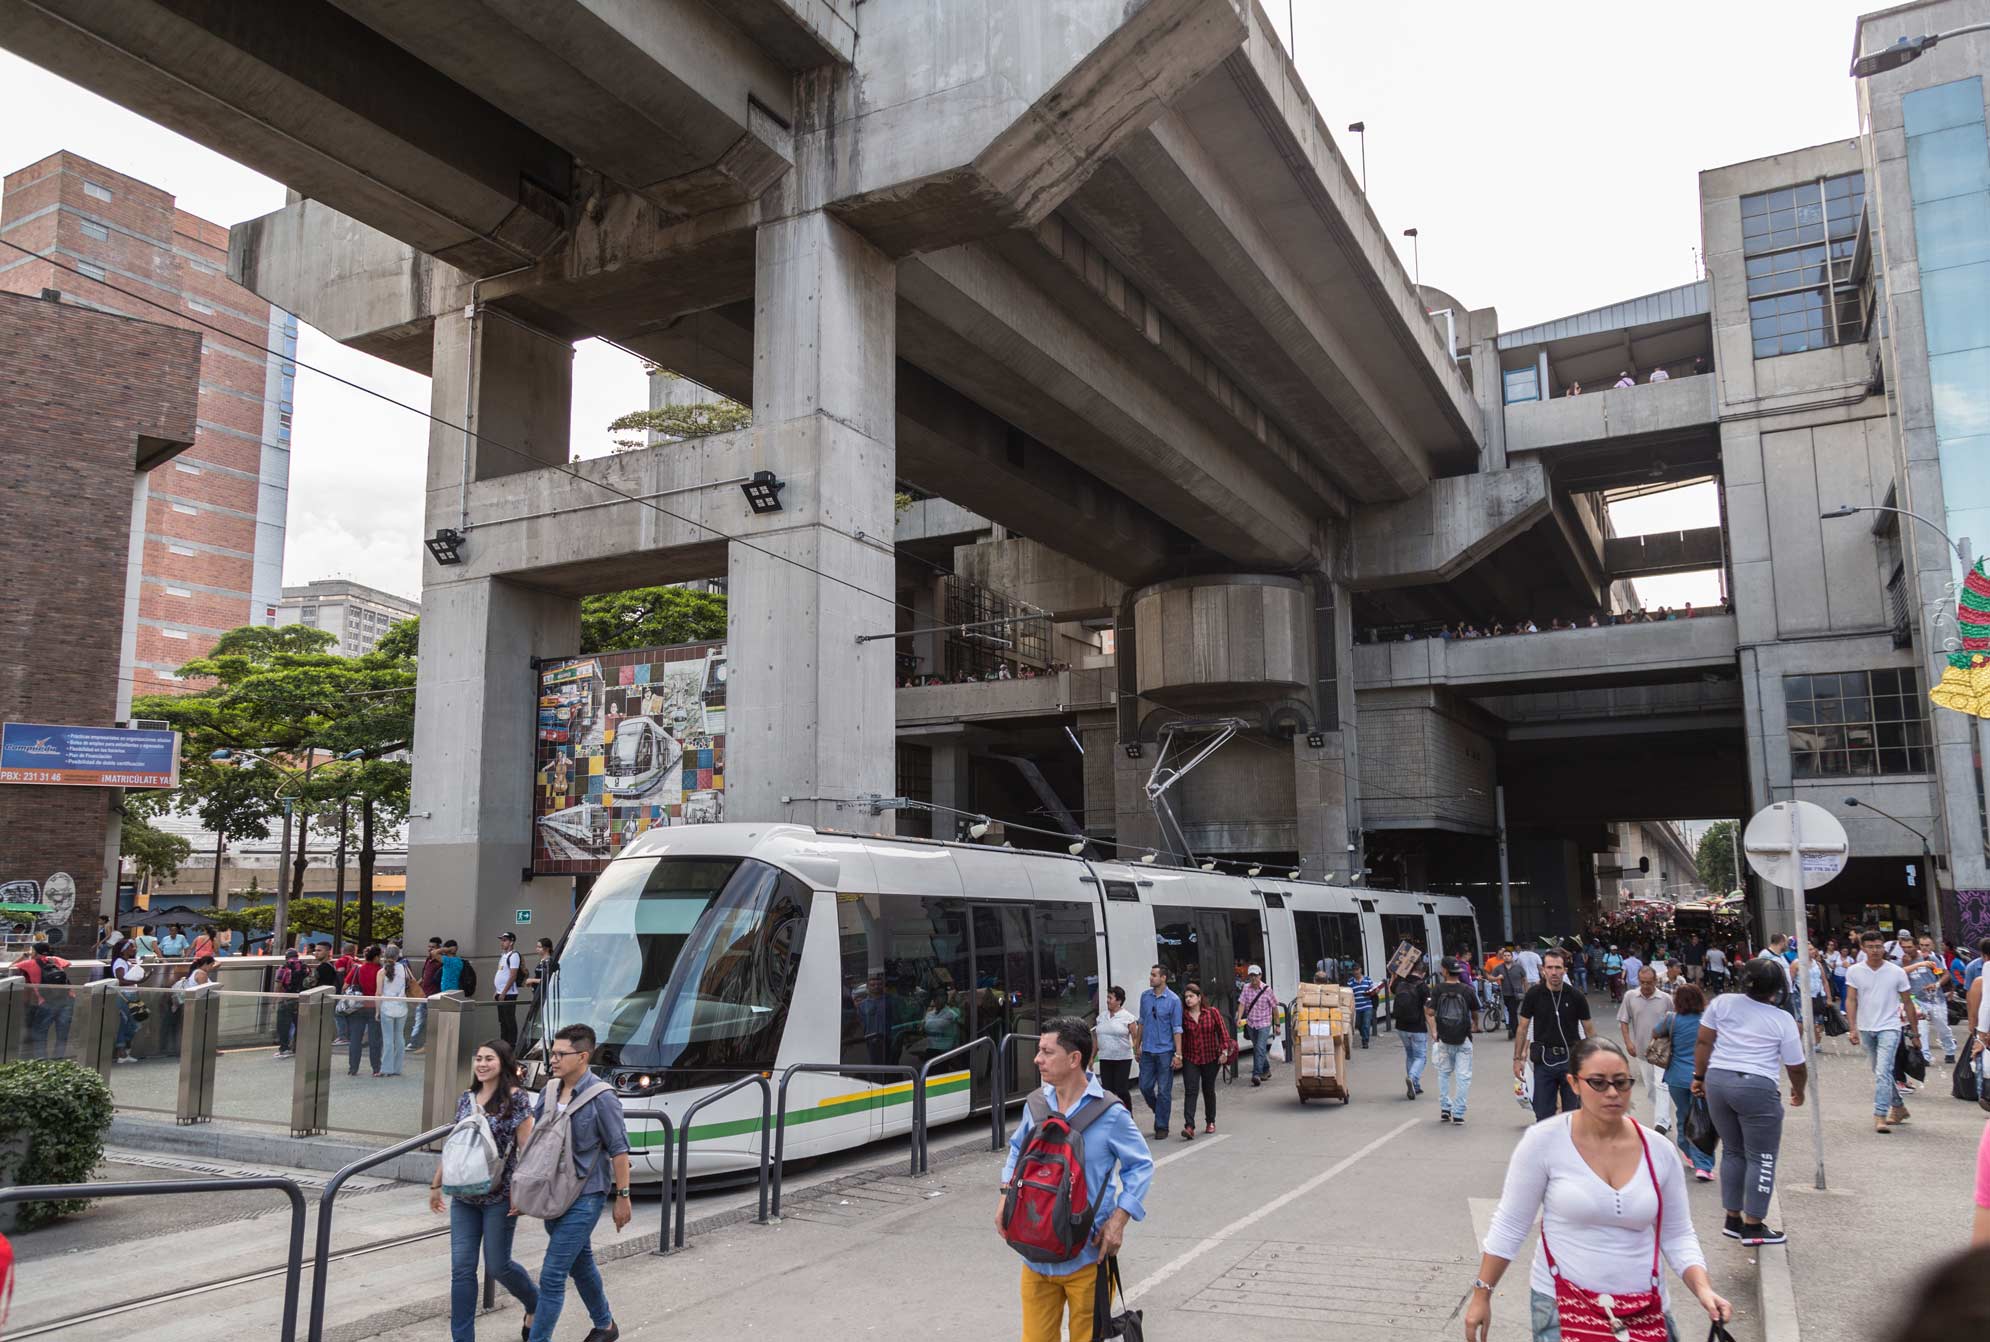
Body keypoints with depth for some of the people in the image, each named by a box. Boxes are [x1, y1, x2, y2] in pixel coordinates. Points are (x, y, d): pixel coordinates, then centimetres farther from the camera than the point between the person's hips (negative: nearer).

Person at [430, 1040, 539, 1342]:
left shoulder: (516, 1098, -9)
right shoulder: (466, 1099, 8)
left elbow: (525, 1147, -11)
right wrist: (437, 1183, 17)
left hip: (499, 1196, -5)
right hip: (464, 1196, 5)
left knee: (497, 1266, 4)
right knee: (461, 1268, 1)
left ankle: (536, 1305, 31)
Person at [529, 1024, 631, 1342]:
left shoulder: (601, 1098, -17)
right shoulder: (549, 1092, 2)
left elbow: (619, 1150, -13)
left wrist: (622, 1196, -11)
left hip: (584, 1198, -7)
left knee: (552, 1275, -9)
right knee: (580, 1265, 21)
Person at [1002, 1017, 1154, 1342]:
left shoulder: (1110, 1113, -12)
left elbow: (1141, 1166, -3)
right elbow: (1017, 1149, 18)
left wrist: (1119, 1220, -12)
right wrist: (1006, 1198, 6)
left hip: (1086, 1256, -4)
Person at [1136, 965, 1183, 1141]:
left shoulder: (1173, 1000, -9)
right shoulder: (1145, 996, 5)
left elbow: (1177, 1029, -8)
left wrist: (1178, 1055, -11)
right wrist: (1137, 1044, 16)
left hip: (1165, 1051, -4)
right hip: (1147, 1050, 4)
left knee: (1164, 1090, 1)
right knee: (1145, 1087, 5)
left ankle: (1162, 1126, 12)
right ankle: (1158, 1112, 31)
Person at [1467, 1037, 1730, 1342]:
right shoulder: (1544, 1141, -13)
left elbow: (1677, 1236, 6)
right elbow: (1509, 1226, -7)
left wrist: (1703, 1289, -11)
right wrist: (1482, 1295, -5)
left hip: (1645, 1309, 3)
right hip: (1562, 1304, -3)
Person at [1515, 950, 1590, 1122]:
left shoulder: (1576, 997, -4)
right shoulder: (1534, 995, -4)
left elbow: (1588, 1030, 5)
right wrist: (1518, 1058, 1)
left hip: (1571, 1059, 0)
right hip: (1544, 1060, 0)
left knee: (1573, 1114, 7)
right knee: (1543, 1114, 5)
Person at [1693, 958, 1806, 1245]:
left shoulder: (1722, 1002, 6)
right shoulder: (1782, 1020, -1)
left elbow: (1703, 1043, 5)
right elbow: (1796, 1068, 5)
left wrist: (1699, 1077, 14)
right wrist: (1798, 1092, 24)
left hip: (1717, 1081, 5)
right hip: (1756, 1087, -4)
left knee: (1732, 1151, 17)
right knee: (1761, 1157, 6)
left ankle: (1733, 1220, 22)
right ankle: (1753, 1227, 7)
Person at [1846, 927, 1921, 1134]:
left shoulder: (1897, 972, -4)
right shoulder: (1854, 972, -1)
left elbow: (1908, 1003, 4)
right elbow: (1851, 1000, -2)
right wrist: (1853, 1028, -10)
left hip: (1889, 1028, -3)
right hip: (1865, 1029, 3)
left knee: (1883, 1072, -16)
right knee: (1880, 1073, 16)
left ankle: (1880, 1116, -17)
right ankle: (1898, 1108, 34)